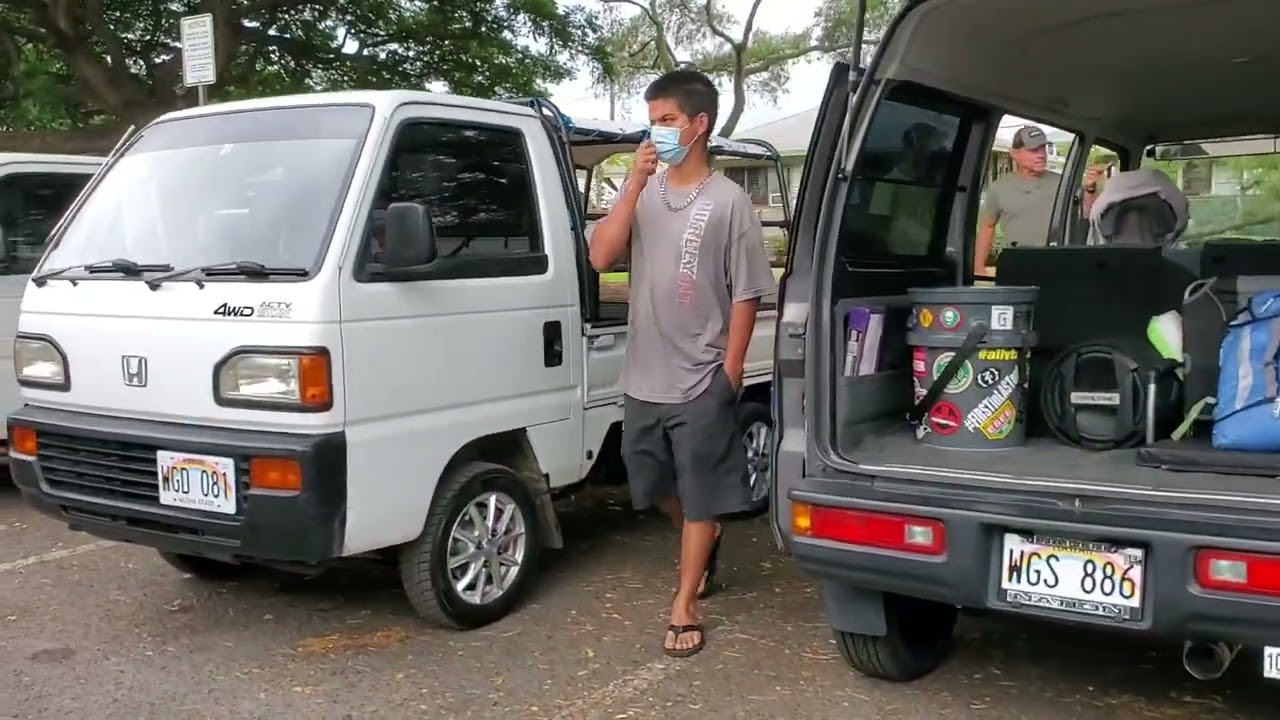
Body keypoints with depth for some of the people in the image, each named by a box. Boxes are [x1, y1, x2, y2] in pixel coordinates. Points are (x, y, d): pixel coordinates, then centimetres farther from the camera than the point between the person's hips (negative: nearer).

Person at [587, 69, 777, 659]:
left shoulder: (728, 200, -7)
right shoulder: (641, 194, 6)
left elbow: (746, 295, -7)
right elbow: (600, 257, -8)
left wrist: (730, 373, -10)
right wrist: (634, 184, -14)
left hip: (701, 381, -5)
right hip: (643, 379, 5)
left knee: (700, 497, 5)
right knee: (659, 487, 19)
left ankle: (684, 609, 16)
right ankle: (704, 545, 47)